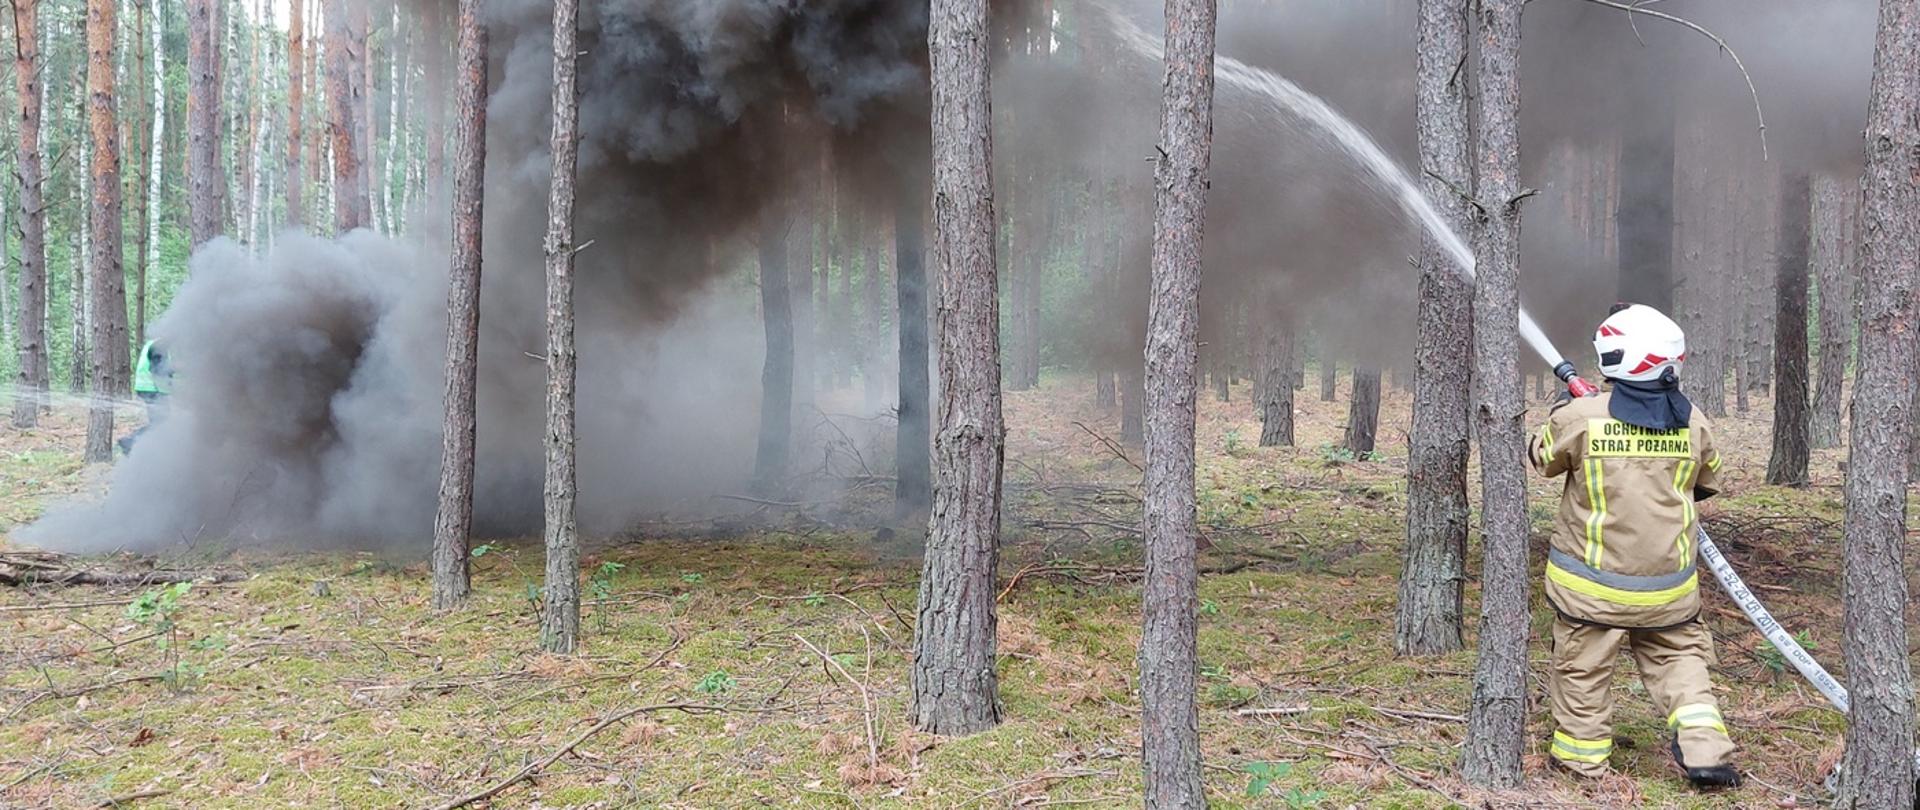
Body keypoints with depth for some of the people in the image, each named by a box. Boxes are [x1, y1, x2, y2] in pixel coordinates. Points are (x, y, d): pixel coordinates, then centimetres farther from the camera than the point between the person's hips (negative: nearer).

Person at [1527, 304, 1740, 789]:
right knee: (1679, 660, 17)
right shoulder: (1692, 423, -5)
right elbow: (1708, 483, 13)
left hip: (1592, 585, -3)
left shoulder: (1580, 417, -17)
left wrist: (1560, 412, 20)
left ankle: (1582, 753, 21)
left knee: (1583, 668, 12)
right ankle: (1705, 751, 5)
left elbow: (1544, 459, 3)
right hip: (1668, 588, 3)